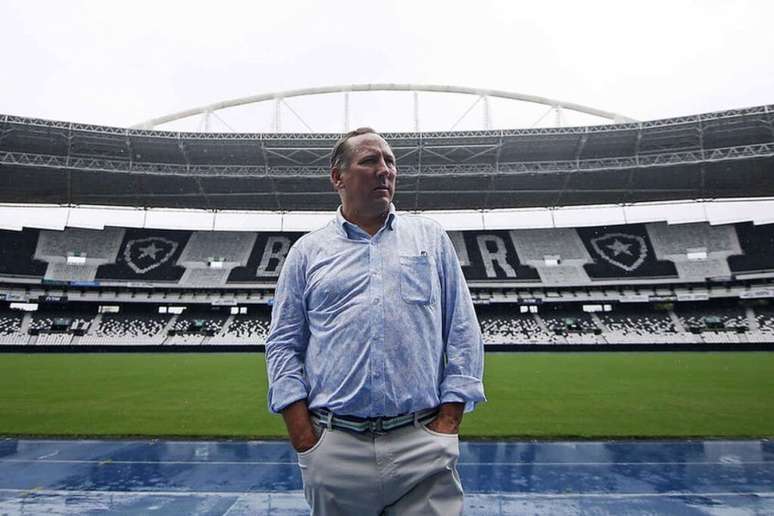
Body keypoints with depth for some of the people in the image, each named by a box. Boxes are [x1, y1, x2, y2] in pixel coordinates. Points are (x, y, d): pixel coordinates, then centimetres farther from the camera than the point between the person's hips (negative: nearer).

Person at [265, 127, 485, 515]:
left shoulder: (431, 237, 8)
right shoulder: (307, 251, 7)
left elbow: (463, 335, 5)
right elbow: (283, 346, 6)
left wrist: (446, 428, -2)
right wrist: (306, 442, -3)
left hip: (423, 444, 0)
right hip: (334, 447, 1)